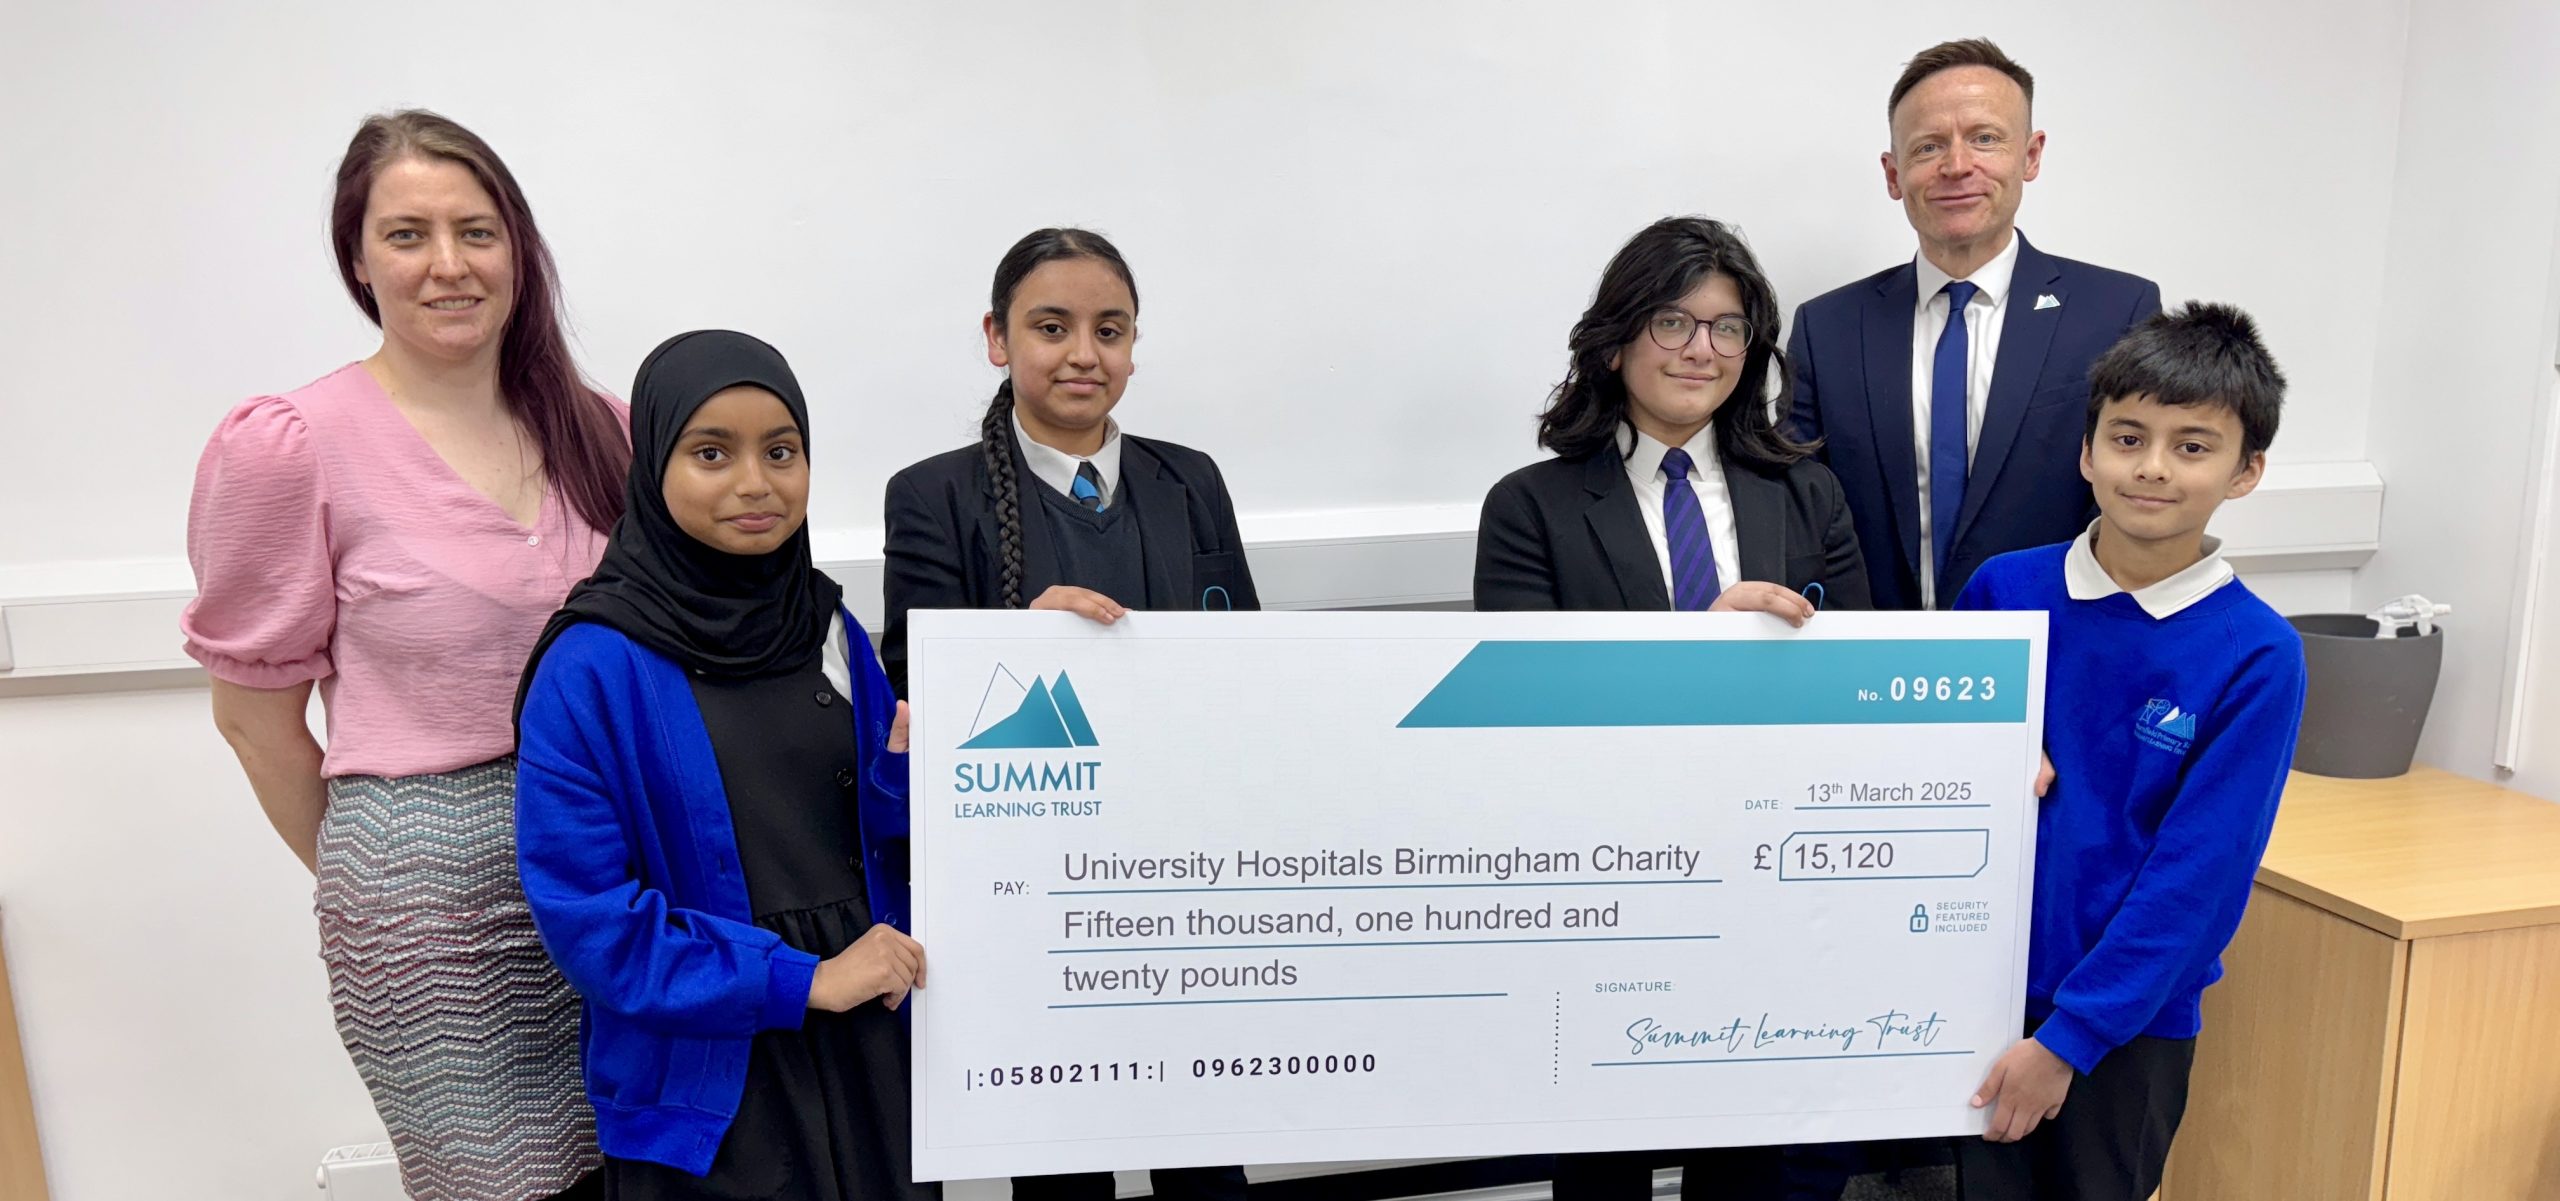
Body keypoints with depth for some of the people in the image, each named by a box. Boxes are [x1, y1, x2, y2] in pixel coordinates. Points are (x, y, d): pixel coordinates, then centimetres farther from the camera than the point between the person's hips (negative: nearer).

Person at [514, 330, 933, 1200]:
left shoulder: (832, 631, 2)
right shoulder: (593, 669, -12)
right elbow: (582, 911, -14)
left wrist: (907, 770, -12)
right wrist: (797, 982, -17)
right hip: (709, 1078, -4)